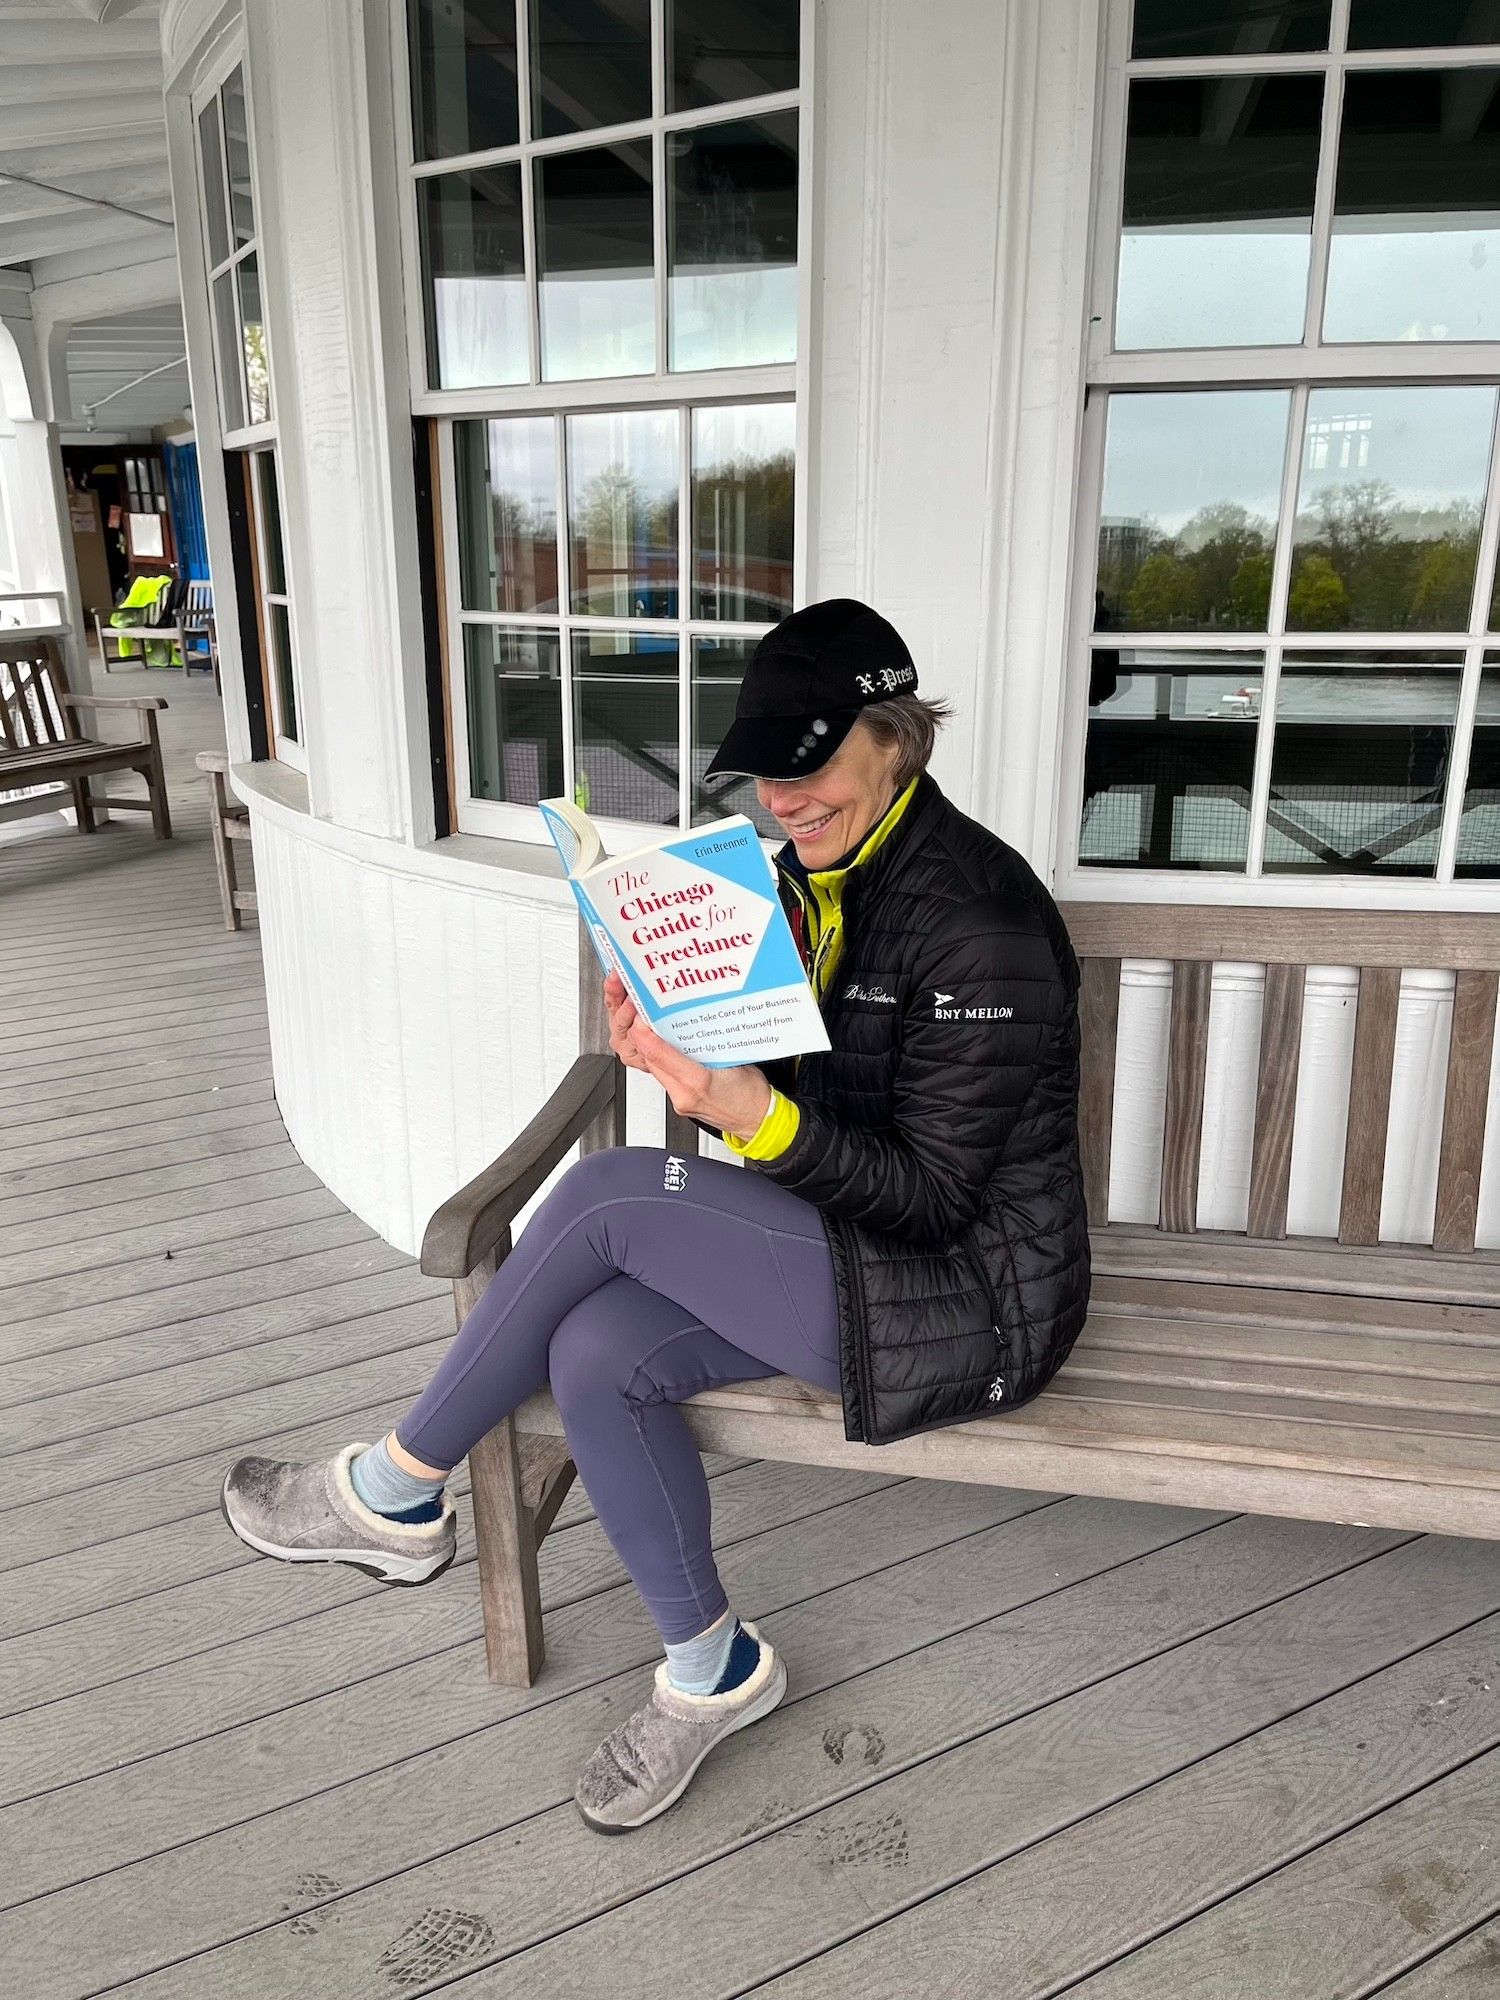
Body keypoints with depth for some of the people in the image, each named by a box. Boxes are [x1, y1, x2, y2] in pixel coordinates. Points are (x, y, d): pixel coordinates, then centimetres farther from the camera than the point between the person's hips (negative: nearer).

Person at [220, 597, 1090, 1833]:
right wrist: (687, 1048, -11)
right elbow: (798, 1094, 10)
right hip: (846, 1247, 8)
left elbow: (932, 1195, -20)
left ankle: (398, 1495, 1)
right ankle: (711, 1670, 9)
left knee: (609, 1192, -21)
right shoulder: (813, 873, 5)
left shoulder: (974, 918, -21)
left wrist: (750, 1112, -32)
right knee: (593, 1354, -13)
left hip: (976, 1299, -8)